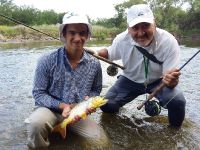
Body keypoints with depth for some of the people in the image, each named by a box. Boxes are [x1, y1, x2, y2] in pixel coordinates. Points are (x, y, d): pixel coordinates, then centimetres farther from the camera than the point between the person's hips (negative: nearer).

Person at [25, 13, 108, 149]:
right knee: (37, 122, -36)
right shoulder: (47, 61, -14)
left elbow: (96, 90, 11)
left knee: (101, 141, -13)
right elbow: (38, 93, -9)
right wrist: (62, 106, -22)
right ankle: (38, 145, -3)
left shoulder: (94, 64, -5)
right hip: (51, 109, -3)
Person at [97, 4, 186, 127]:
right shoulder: (122, 40, -21)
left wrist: (171, 80, -51)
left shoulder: (169, 42, -28)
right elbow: (109, 53, 2)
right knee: (107, 106, -12)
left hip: (158, 80, -2)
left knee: (177, 101, -29)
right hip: (130, 80, 2)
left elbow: (169, 79, -26)